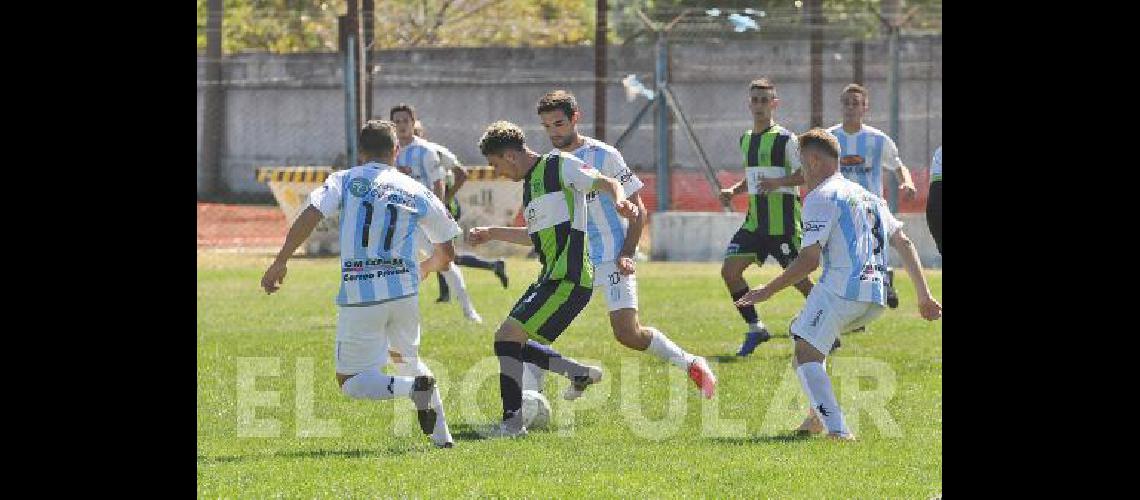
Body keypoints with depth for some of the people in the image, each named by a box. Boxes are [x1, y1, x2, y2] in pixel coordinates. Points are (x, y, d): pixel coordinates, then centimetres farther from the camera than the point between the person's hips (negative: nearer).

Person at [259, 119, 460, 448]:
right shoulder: (416, 192, 12)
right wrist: (424, 270, 40)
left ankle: (412, 386, -22)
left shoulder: (344, 181, 7)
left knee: (350, 381, 6)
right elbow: (446, 254, 19)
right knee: (409, 356, 29)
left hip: (358, 295, -3)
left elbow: (310, 216, -11)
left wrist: (280, 261, -8)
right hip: (404, 291, 3)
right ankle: (442, 435, 17)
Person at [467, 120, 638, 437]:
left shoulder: (560, 166, -6)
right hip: (551, 279, 10)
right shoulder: (530, 182, 21)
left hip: (568, 279, -10)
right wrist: (491, 233, 38)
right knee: (512, 342, 14)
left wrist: (620, 200, -37)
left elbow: (607, 183, -15)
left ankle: (512, 420, -15)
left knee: (507, 337, -16)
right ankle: (582, 374, 23)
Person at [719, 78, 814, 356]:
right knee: (729, 270, -5)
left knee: (798, 278, -4)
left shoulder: (784, 139, -9)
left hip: (784, 222, -7)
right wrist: (734, 191, 10)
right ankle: (755, 329, 5)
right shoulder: (746, 140, 14)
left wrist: (779, 182, -27)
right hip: (755, 221, 7)